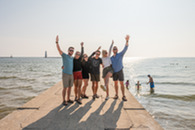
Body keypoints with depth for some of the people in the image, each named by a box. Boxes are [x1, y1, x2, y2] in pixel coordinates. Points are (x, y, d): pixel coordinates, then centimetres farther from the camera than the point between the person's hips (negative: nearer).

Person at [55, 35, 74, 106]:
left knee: (70, 87, 11)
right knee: (65, 87, -4)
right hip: (65, 74, -6)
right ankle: (63, 100, 7)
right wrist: (57, 42, -25)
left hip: (71, 74, 6)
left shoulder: (72, 58, 13)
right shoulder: (64, 55, -4)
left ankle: (68, 99, 23)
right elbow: (59, 50, -16)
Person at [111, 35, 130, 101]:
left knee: (122, 83, -6)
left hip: (120, 71, -3)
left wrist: (127, 41, -31)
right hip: (114, 72, 4)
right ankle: (116, 95, 18)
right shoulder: (111, 58, 9)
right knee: (115, 83, 8)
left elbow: (125, 48, -18)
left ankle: (123, 96, -3)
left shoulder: (120, 54, -3)